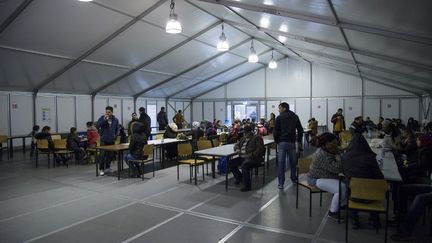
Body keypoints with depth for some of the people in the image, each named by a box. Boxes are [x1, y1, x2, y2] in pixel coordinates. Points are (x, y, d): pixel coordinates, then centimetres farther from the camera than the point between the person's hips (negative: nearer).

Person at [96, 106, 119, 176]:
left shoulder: (115, 119, 4)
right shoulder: (102, 118, -4)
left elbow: (117, 129, 17)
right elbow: (97, 126, -15)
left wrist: (115, 136, 6)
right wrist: (104, 120, -22)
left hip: (112, 140, 3)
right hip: (104, 140, -3)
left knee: (110, 155, 9)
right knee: (103, 155, -6)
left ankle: (107, 167, 23)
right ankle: (101, 169, 2)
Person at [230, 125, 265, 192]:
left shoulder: (257, 138, -2)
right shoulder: (243, 138, 20)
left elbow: (260, 149, -13)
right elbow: (237, 144, 25)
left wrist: (251, 155, -23)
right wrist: (237, 149, 0)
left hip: (254, 158, -8)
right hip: (242, 157, 8)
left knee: (245, 164, -36)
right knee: (231, 163, -10)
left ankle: (247, 186, -27)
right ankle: (239, 177, 14)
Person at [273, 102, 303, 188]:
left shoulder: (279, 117, -1)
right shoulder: (295, 117, 10)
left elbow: (275, 131, -4)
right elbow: (300, 130, 10)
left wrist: (276, 141, 9)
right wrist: (299, 141, 17)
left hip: (282, 142, -3)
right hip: (292, 142, 3)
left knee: (281, 163, -1)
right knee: (293, 162, 16)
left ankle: (281, 183, 1)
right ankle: (294, 179, 29)